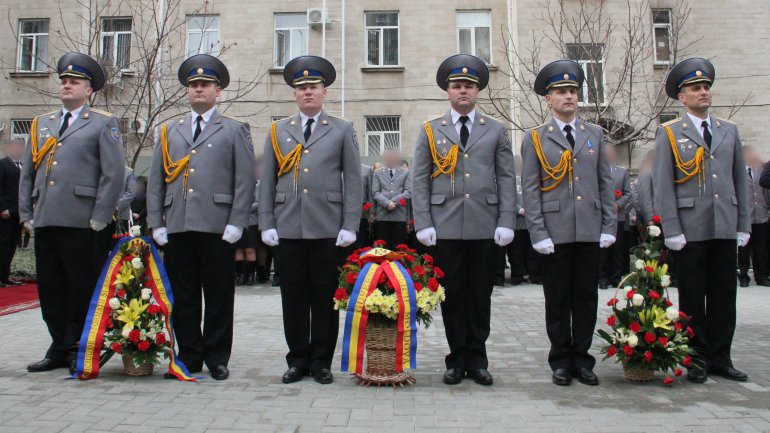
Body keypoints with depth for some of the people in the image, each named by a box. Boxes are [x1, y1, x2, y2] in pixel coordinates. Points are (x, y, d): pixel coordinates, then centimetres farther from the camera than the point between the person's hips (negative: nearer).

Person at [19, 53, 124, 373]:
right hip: (44, 222, 6)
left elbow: (114, 174, -5)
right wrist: (26, 213, 11)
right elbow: (27, 172, 20)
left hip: (80, 223, -5)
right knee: (50, 290, 10)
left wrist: (100, 217, -10)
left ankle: (80, 351, 12)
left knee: (81, 290, 0)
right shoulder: (41, 124, 20)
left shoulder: (104, 124, 4)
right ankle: (59, 349, 22)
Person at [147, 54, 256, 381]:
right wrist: (156, 223, 5)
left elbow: (245, 181, 1)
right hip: (176, 228, 4)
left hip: (216, 228, -3)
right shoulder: (169, 130, 19)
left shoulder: (234, 131, 8)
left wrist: (236, 223, -9)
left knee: (219, 297, 3)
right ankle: (189, 356, 20)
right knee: (182, 297, 8)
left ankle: (217, 359, 16)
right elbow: (155, 180, 15)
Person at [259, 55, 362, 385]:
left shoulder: (342, 130, 9)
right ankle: (298, 360, 19)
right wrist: (267, 224, 3)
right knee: (293, 298, 6)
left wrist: (349, 226, -4)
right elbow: (267, 181, 11)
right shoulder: (278, 130, 15)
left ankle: (322, 362, 16)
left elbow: (353, 181, 4)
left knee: (325, 299, 4)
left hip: (328, 230, -2)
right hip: (288, 229, 2)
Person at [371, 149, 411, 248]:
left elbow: (408, 192, 3)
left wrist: (394, 202, -11)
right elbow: (375, 192, 3)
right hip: (382, 214, 0)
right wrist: (387, 203, -14)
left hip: (399, 214, 0)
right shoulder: (377, 173, 15)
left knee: (398, 246, 0)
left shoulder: (405, 173, 15)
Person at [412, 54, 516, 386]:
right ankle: (457, 360, 17)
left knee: (480, 295, 7)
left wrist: (506, 222, -4)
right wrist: (423, 223, -5)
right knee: (451, 295, 5)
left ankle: (477, 360, 19)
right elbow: (419, 180, 5)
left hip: (484, 228, 1)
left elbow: (507, 180, 6)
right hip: (445, 228, 0)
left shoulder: (496, 131, 11)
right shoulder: (430, 130, 10)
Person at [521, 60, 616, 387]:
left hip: (590, 233, 3)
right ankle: (561, 361, 17)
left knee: (586, 297, 8)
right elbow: (529, 190, -1)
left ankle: (582, 360, 20)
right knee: (557, 300, 5)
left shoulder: (595, 134, 13)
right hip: (555, 233, -2)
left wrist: (608, 226, 3)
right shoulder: (535, 139, 4)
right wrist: (538, 234, -8)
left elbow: (605, 183, 11)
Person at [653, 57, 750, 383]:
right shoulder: (669, 133, 1)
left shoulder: (729, 130, 13)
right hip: (691, 230, -4)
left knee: (724, 295, 9)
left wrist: (744, 224, 8)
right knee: (692, 297, 4)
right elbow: (662, 185, -5)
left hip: (725, 229, 4)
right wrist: (671, 230, -11)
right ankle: (697, 359, 15)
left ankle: (720, 358, 20)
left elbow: (740, 180, 14)